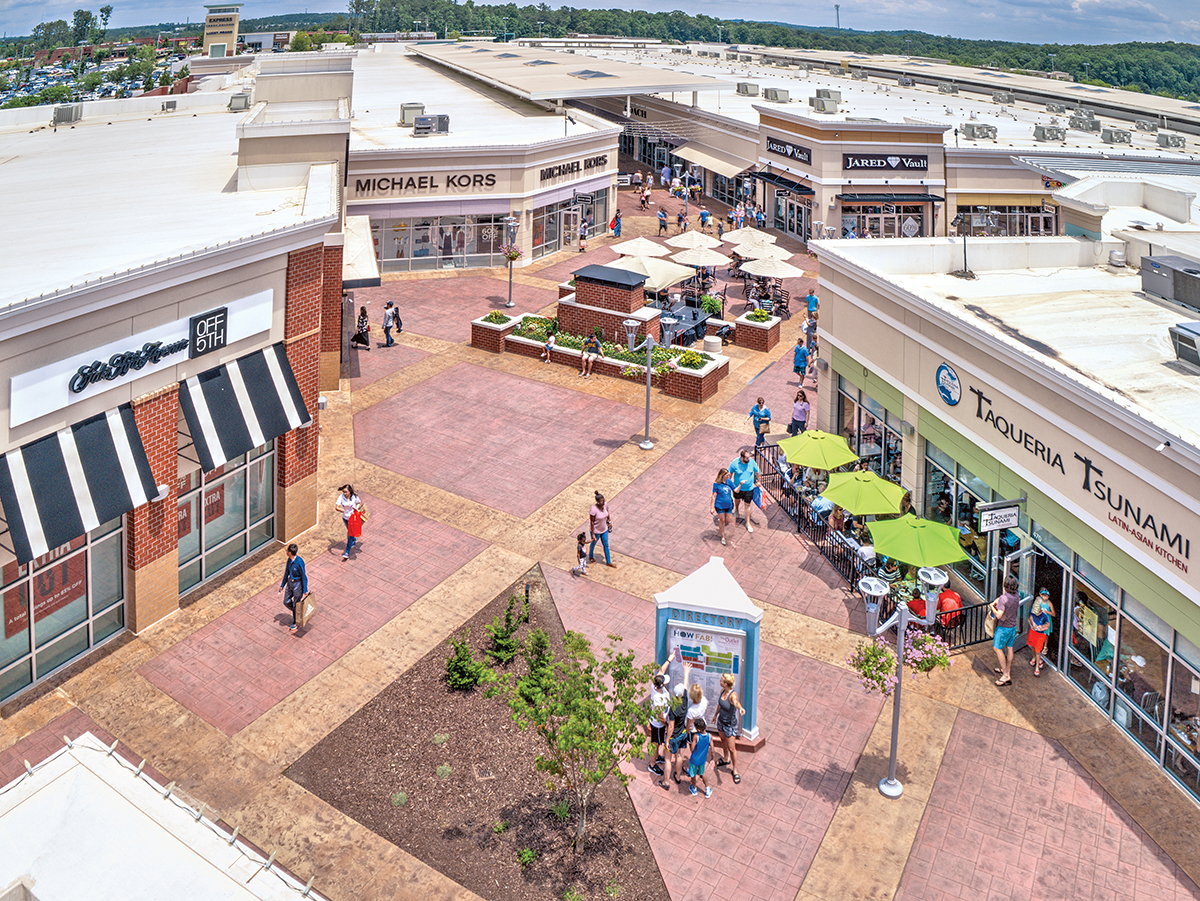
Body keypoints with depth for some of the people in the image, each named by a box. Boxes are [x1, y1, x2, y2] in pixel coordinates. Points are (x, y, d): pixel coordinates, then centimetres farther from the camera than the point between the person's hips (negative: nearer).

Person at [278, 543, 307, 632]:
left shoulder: (299, 562, -28)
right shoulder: (289, 560, -5)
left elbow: (304, 576, -19)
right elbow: (287, 572, 9)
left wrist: (305, 590, -14)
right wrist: (282, 585, 16)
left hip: (298, 584, -7)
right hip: (290, 582, 7)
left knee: (296, 604, 7)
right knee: (286, 602, 14)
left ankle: (295, 624, 25)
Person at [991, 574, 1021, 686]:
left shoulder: (1003, 598, -27)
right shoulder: (1016, 597, -2)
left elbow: (999, 615, -31)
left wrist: (992, 607, -13)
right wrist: (996, 602, 7)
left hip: (1004, 627, -8)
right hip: (1013, 626, 8)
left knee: (998, 648, 1)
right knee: (1009, 648, 17)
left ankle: (1006, 675, 1)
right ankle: (1007, 671, 30)